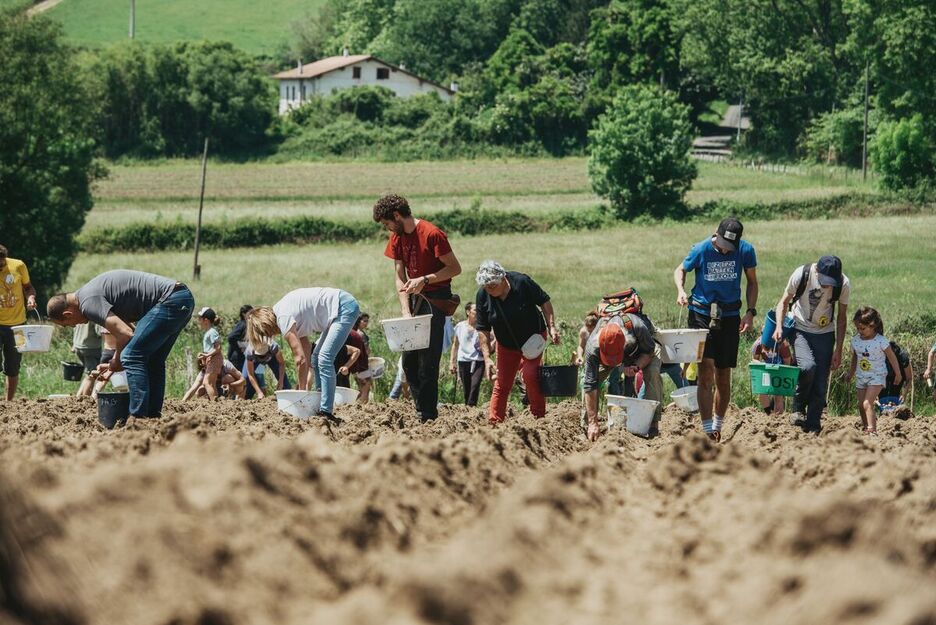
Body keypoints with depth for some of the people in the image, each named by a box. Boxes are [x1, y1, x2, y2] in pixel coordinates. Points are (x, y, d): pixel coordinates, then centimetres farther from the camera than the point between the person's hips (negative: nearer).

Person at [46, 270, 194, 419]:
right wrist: (113, 366, 23)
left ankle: (138, 419, -13)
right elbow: (123, 327, 27)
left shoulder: (88, 302, -11)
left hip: (171, 301, -10)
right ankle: (153, 417, 20)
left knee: (132, 357, -10)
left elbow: (125, 334, -18)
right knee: (153, 360, 19)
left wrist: (116, 363, 0)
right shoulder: (90, 291, 21)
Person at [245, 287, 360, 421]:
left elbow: (300, 359, -18)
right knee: (317, 357, 14)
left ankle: (326, 411, -17)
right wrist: (303, 383, 10)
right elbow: (306, 346, 14)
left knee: (324, 358, -16)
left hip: (345, 308, -11)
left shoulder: (283, 318, -17)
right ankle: (320, 407, 15)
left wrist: (302, 389, -8)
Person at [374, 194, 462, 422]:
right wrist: (406, 312, -7)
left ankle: (428, 416, -9)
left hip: (435, 299, -8)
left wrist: (425, 280, -23)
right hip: (413, 299, 8)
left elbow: (455, 268, -14)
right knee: (409, 361, 8)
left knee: (427, 362, -11)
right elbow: (400, 278, 4)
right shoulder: (397, 238, 5)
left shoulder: (432, 234, -17)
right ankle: (422, 411, 14)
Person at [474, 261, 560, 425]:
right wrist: (487, 358, -16)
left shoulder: (522, 282, -23)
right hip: (506, 344, 3)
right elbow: (483, 330, -10)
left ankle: (539, 416, -12)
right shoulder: (482, 296, -15)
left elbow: (544, 302, -9)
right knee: (501, 385, 0)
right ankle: (494, 422, 4)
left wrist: (552, 327, -18)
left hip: (533, 337, -3)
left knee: (530, 374, -21)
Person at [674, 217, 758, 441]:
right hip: (701, 315, -2)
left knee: (723, 378, 8)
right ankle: (707, 430, -17)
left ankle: (717, 426, 25)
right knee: (706, 372, -14)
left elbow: (752, 282, 8)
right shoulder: (701, 250, -11)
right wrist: (681, 290, -13)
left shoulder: (746, 251, -6)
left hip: (729, 317, 2)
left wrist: (750, 311, -3)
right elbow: (680, 270, 7)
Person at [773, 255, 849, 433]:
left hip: (825, 334, 2)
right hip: (801, 330, -2)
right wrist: (779, 326, -19)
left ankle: (813, 428, 5)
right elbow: (784, 302, -3)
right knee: (808, 366, -29)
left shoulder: (843, 284, -13)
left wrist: (838, 350, 0)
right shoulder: (801, 275, -19)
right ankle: (797, 408, -7)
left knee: (821, 385, -4)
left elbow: (842, 317, 1)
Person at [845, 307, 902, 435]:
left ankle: (872, 430, -22)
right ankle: (866, 428, 21)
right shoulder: (855, 340, -1)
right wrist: (850, 373, 25)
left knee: (867, 403, -19)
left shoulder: (881, 341, -17)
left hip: (876, 377, -6)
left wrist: (898, 374, 1)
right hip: (861, 377, 6)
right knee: (861, 405, 8)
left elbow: (892, 357, -6)